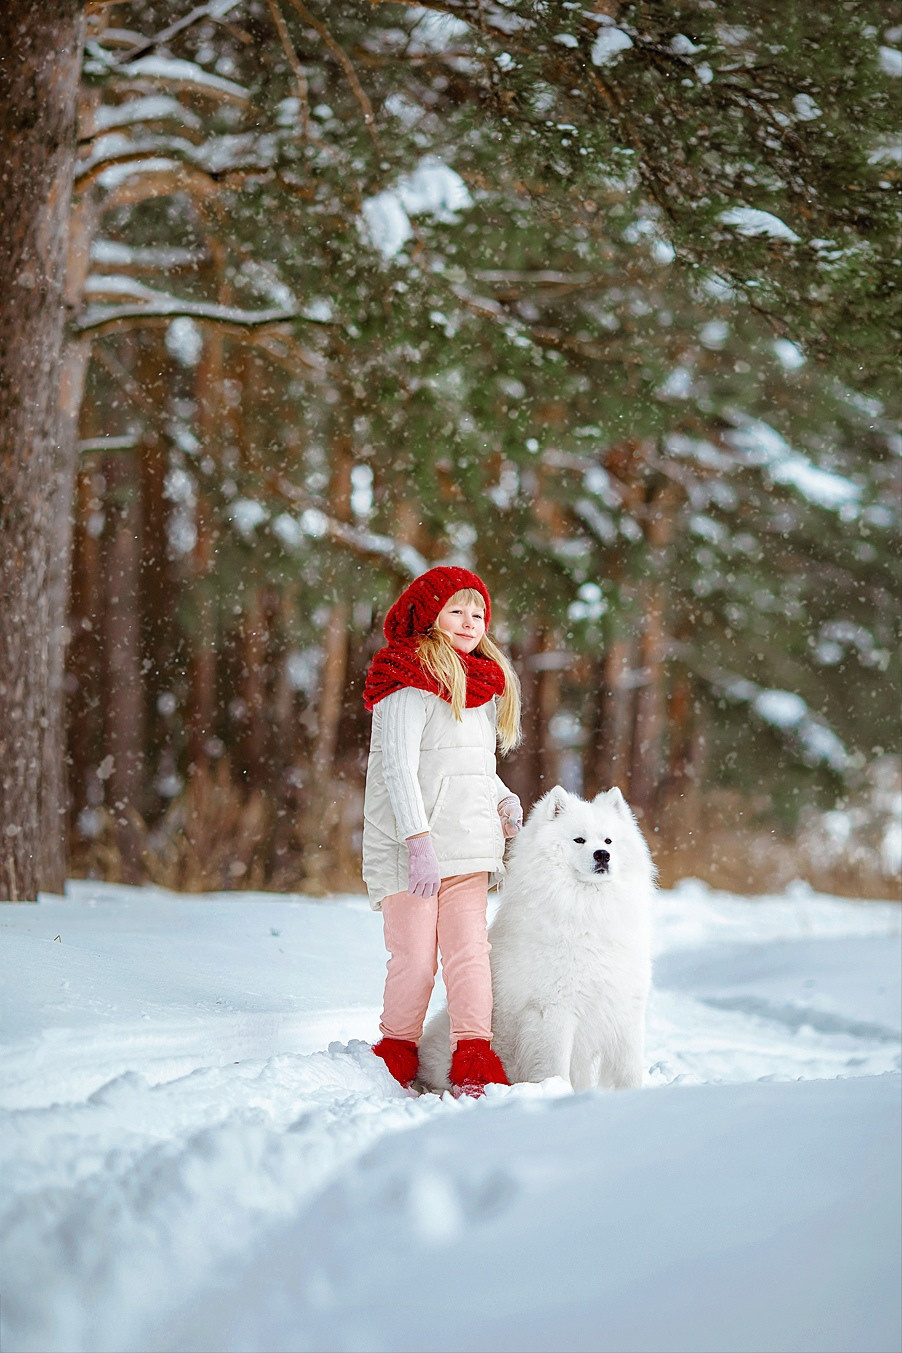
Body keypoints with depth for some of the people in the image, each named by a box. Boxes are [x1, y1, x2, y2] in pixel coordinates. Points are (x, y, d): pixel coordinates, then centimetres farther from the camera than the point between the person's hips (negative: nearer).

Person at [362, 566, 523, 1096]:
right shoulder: (411, 680, -7)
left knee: (469, 949, -4)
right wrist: (419, 842, -21)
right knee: (416, 957, -5)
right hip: (412, 841, -7)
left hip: (467, 842, 7)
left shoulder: (484, 683, 19)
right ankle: (395, 1064, 10)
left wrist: (504, 801, 8)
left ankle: (475, 1063, -8)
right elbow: (398, 766, -14)